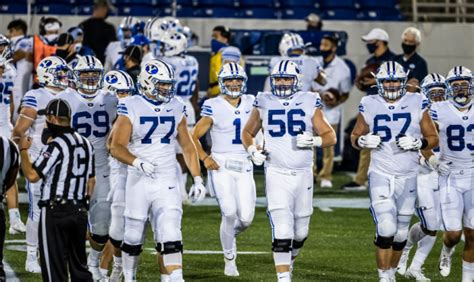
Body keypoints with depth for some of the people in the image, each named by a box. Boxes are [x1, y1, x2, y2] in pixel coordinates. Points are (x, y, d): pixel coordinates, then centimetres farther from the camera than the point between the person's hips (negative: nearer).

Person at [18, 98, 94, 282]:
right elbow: (90, 181, 14)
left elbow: (32, 175, -19)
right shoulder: (85, 144, 9)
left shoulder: (55, 146, -15)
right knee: (79, 265, 14)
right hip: (80, 211, 7)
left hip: (55, 211, -7)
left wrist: (23, 151, -5)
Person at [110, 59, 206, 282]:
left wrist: (197, 180, 7)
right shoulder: (131, 108, -6)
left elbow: (187, 147, 14)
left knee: (170, 235, -11)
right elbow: (117, 147, -9)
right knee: (134, 236, 9)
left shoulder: (176, 109, 7)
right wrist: (137, 162, -27)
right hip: (139, 182, -2)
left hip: (167, 184, 2)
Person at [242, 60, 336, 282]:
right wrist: (252, 151, -3)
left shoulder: (309, 103, 1)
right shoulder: (264, 103, 3)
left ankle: (289, 260, 40)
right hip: (276, 174, -2)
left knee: (300, 231, 12)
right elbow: (247, 133, 17)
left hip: (303, 174, 2)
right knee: (282, 232, -13)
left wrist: (315, 141, -17)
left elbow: (331, 136, 3)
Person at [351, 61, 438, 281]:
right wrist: (363, 141, -11)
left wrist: (417, 143, -16)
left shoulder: (417, 105, -2)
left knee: (400, 233, 9)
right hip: (380, 174, -1)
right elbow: (355, 136, 11)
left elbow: (433, 139, 4)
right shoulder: (369, 106, -1)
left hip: (408, 176, 2)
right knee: (386, 229, -15)